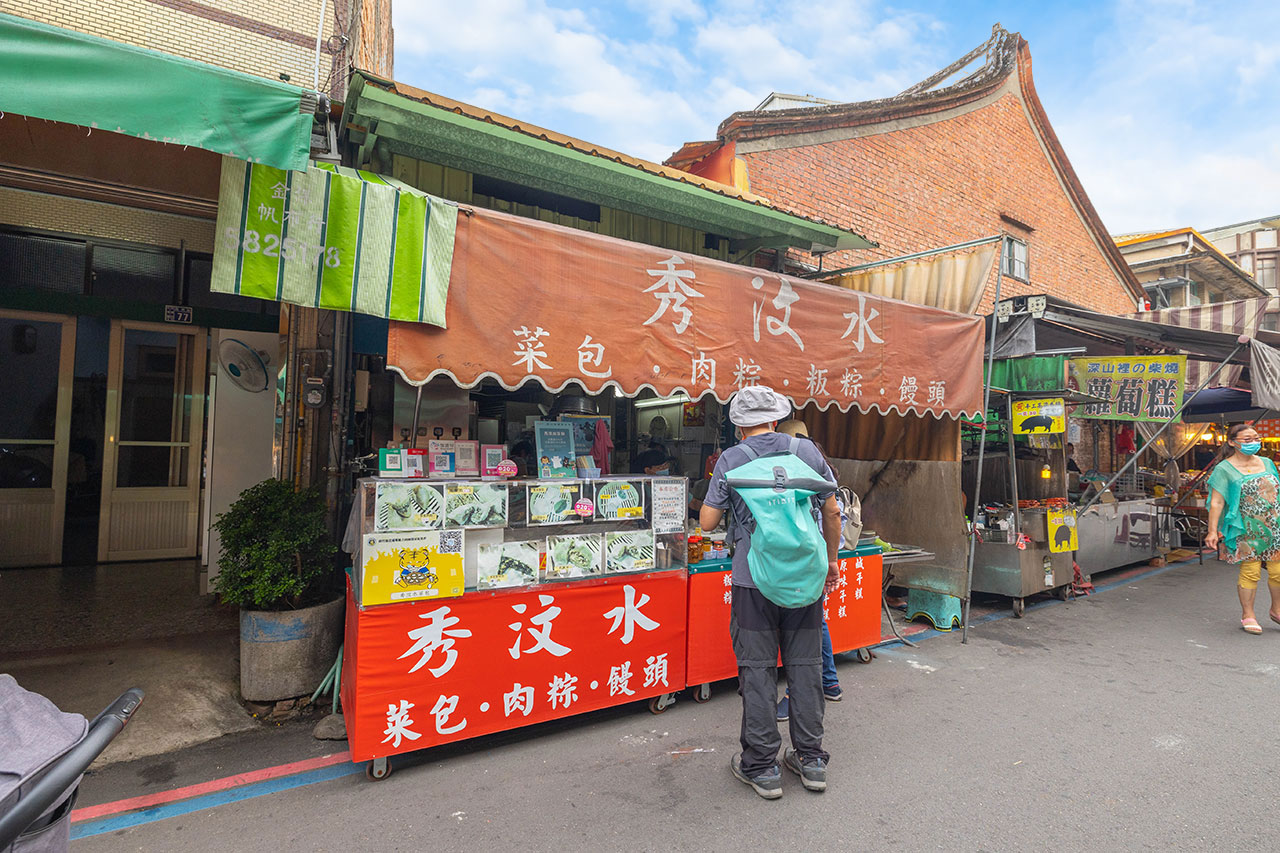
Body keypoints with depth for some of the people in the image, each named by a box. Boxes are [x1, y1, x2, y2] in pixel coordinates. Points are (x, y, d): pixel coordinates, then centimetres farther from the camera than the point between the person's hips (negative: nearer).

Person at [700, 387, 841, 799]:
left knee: (757, 668, 7)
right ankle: (811, 760, 26)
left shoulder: (731, 460, -5)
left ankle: (762, 767, 17)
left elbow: (707, 522, -5)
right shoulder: (807, 451, 3)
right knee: (805, 664, 14)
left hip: (754, 579, -3)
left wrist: (719, 489, 14)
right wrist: (830, 561, 19)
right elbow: (832, 512, 7)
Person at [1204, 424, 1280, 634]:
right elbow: (1216, 502, -9)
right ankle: (1247, 615, 11)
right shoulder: (1224, 469, -5)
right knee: (1250, 571, -2)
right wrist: (1213, 530, -14)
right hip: (1246, 530, -5)